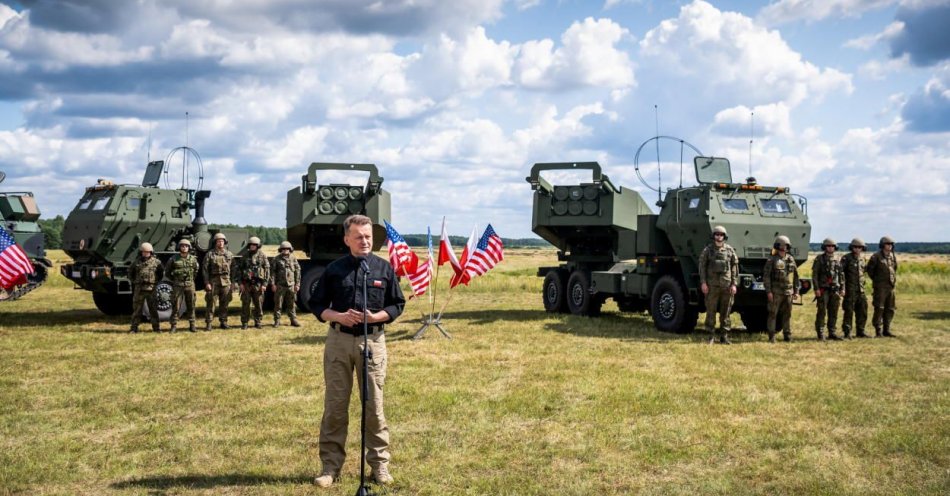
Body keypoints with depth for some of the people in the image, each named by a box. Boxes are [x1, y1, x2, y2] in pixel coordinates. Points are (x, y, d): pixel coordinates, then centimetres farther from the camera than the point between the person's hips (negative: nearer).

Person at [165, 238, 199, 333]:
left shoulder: (193, 259, 4)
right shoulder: (174, 259, -2)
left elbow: (196, 270, 21)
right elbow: (167, 272, 9)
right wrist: (173, 280, 7)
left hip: (189, 285, 2)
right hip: (177, 285, -2)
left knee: (191, 306, 5)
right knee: (175, 306, -1)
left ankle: (192, 325, 12)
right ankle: (174, 325, 4)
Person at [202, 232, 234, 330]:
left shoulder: (229, 254, 10)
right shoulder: (210, 254, 1)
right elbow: (205, 269, -1)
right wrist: (207, 282, -9)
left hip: (226, 282, 3)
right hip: (213, 281, -3)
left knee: (224, 303, 7)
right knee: (211, 303, -3)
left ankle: (223, 322, 16)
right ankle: (208, 323, -1)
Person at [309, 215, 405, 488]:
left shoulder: (384, 268, 4)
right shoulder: (334, 269, 5)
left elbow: (397, 305, 7)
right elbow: (317, 305, 7)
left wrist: (375, 317, -12)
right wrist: (339, 316, -11)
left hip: (372, 340, -1)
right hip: (339, 340, 1)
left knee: (374, 405, 4)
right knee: (335, 405, 4)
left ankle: (379, 464, 14)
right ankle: (330, 465, 13)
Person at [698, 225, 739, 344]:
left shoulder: (730, 250, 7)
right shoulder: (708, 249, 3)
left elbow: (734, 268, 7)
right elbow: (702, 266, 2)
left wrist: (734, 284, 0)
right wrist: (703, 282, -6)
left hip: (726, 285, 1)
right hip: (712, 285, -1)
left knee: (725, 312, 4)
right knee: (711, 311, -1)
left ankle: (724, 336, 11)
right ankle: (711, 336, 5)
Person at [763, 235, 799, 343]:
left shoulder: (791, 259, 12)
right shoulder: (772, 260, -2)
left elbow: (796, 276, 16)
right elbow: (766, 276, -6)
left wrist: (796, 291, 11)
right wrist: (768, 291, -13)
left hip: (788, 292, 4)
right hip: (775, 292, -4)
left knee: (787, 314, 8)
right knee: (773, 314, -3)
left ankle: (787, 335, 15)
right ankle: (772, 337, 0)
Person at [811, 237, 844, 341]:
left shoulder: (837, 259, 12)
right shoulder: (819, 259, -2)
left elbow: (841, 275, 16)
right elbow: (814, 275, -6)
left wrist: (842, 288, 10)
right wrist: (816, 289, -13)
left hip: (835, 290, 5)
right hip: (823, 290, -5)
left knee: (833, 313, 6)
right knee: (822, 312, -5)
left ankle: (832, 333, 13)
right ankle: (820, 334, 0)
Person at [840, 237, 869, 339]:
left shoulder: (862, 258, 10)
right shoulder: (846, 258, -8)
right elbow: (839, 272, -14)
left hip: (861, 290, 6)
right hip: (850, 290, -6)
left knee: (862, 311, 9)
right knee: (849, 312, -6)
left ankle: (860, 332, 20)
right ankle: (847, 333, -1)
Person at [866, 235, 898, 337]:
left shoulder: (893, 257, 11)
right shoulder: (876, 257, -7)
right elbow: (869, 269, 0)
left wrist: (893, 279, 17)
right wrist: (876, 280, 5)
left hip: (891, 287, 6)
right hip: (880, 287, -6)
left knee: (890, 309, 7)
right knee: (879, 309, -8)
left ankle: (886, 330, 15)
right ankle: (878, 331, -6)